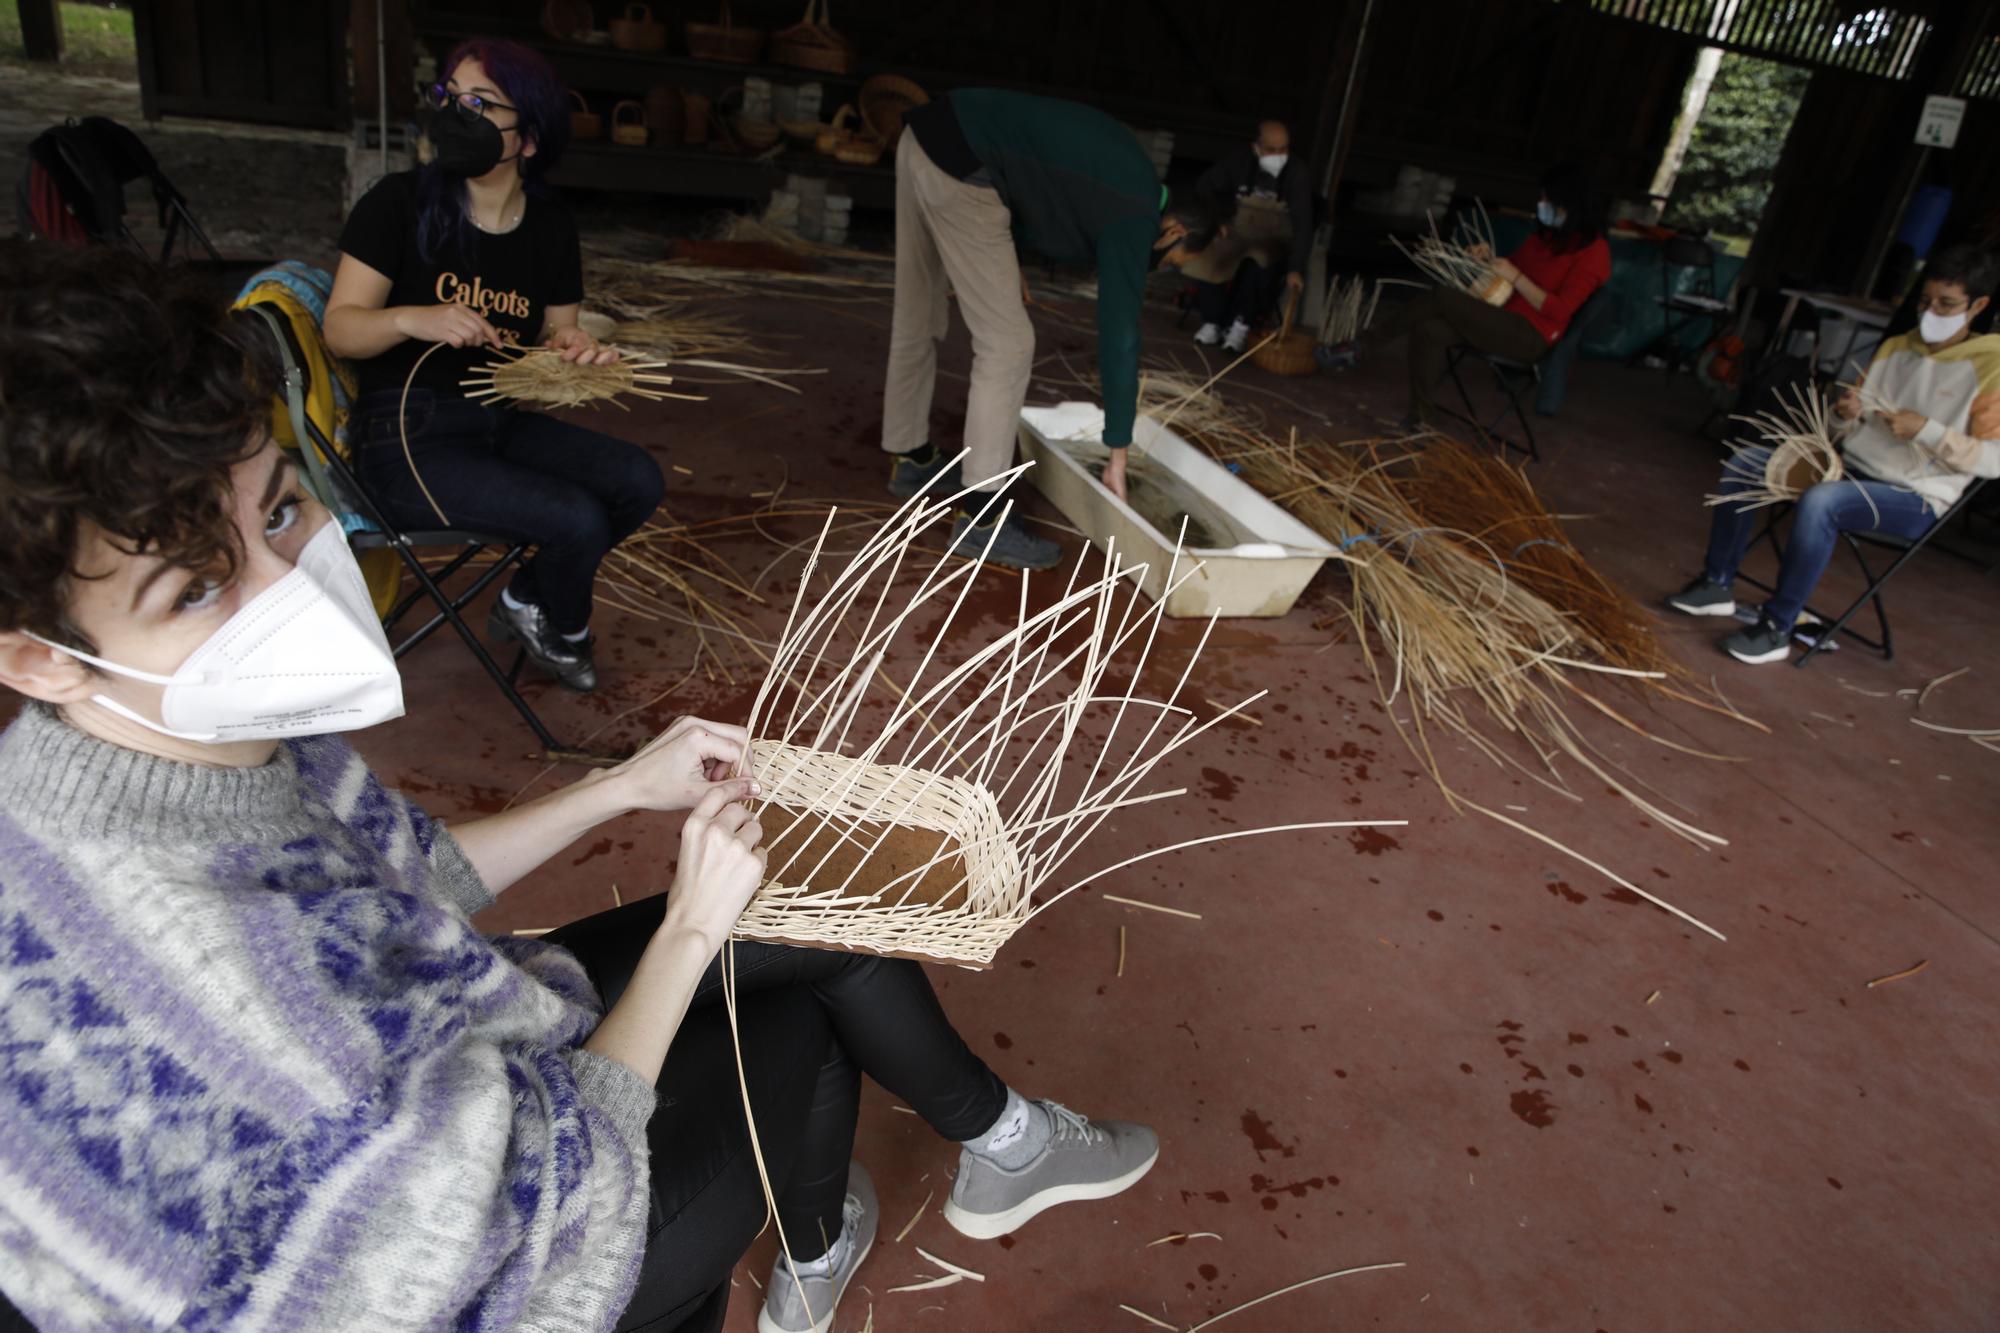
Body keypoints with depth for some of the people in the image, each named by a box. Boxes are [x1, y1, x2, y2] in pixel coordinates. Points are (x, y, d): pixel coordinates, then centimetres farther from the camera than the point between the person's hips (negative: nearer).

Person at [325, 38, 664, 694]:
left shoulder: (551, 228, 4)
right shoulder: (400, 203, -8)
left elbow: (555, 333, 11)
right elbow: (340, 327, -7)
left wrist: (574, 346, -14)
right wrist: (414, 319, -28)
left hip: (501, 420, 6)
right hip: (406, 436, -5)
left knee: (639, 481, -14)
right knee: (578, 518, -23)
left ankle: (525, 601, 9)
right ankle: (566, 631, 12)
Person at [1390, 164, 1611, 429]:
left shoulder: (1593, 250, -10)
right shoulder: (1546, 233, 14)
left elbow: (1558, 311, -16)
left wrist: (1516, 278, -18)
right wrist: (1489, 259, 5)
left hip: (1529, 335, -8)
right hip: (1502, 318, 8)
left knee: (1441, 297, -20)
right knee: (1429, 331, -19)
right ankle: (1420, 412, -15)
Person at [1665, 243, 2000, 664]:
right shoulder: (1895, 348, 12)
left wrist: (1927, 430, -21)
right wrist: (1846, 414, -7)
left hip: (1914, 499, -7)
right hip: (1851, 467, 7)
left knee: (1819, 502, -36)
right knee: (1744, 466, -6)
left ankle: (1776, 630, -28)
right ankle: (1717, 585, -3)